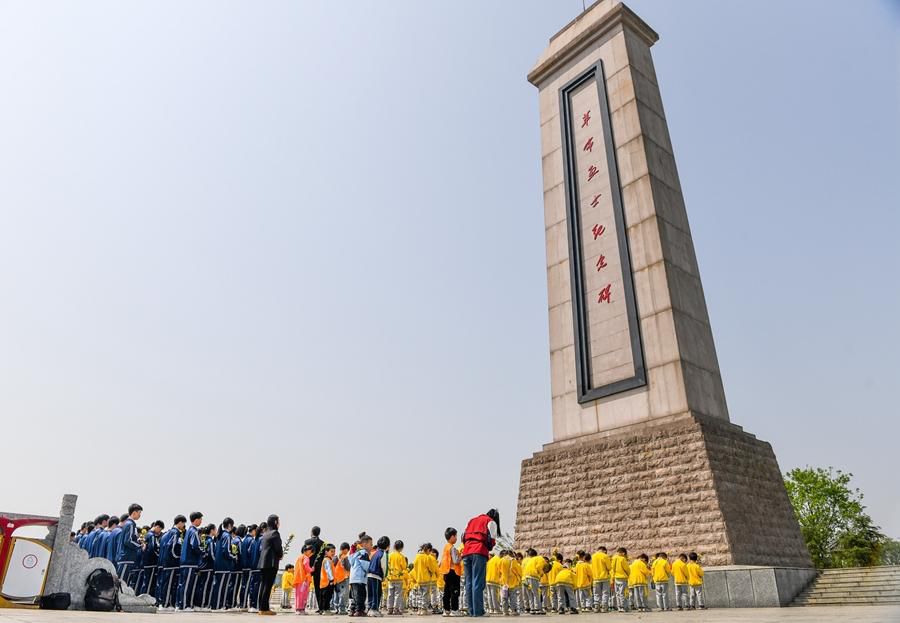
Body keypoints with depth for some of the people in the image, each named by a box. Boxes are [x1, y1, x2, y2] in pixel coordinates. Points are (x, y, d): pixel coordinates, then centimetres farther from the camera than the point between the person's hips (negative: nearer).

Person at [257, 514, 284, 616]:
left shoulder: (265, 534, 17)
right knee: (268, 585, -6)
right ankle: (264, 608, -6)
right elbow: (278, 548, -13)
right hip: (271, 563, -8)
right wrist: (281, 555, 8)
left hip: (262, 562, 8)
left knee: (263, 585, 10)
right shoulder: (275, 533, -8)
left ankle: (261, 608, 13)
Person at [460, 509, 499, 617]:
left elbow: (463, 537, 22)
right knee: (478, 583, -8)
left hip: (466, 552, 5)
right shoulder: (491, 522, 12)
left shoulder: (472, 520, 29)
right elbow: (491, 539, 2)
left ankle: (471, 611, 4)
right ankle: (477, 611, -12)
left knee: (469, 583, 6)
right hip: (479, 552, -5)